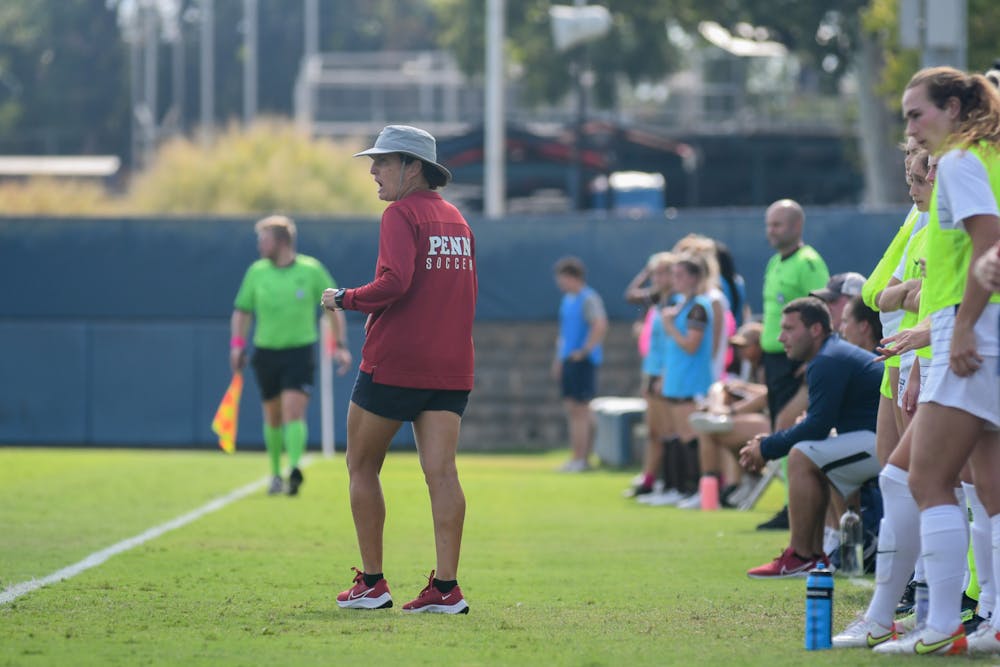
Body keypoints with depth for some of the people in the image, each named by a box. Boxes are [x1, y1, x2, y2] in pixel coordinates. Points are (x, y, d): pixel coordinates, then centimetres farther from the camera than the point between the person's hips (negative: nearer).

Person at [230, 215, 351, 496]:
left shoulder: (311, 270, -2)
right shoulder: (256, 272, 4)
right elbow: (241, 311, 13)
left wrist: (340, 345, 2)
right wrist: (237, 344, 0)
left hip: (300, 349, -3)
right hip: (266, 352, 3)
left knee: (294, 411, -17)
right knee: (273, 417, 9)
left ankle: (294, 469, -26)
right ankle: (275, 474, 22)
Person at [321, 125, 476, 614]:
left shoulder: (401, 214, -9)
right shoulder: (456, 219, 16)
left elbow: (395, 281, -22)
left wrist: (346, 299, -9)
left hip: (393, 364, -6)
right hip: (451, 367, 7)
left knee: (362, 468, 8)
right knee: (441, 472, -2)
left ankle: (372, 584, 8)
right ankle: (446, 587, -10)